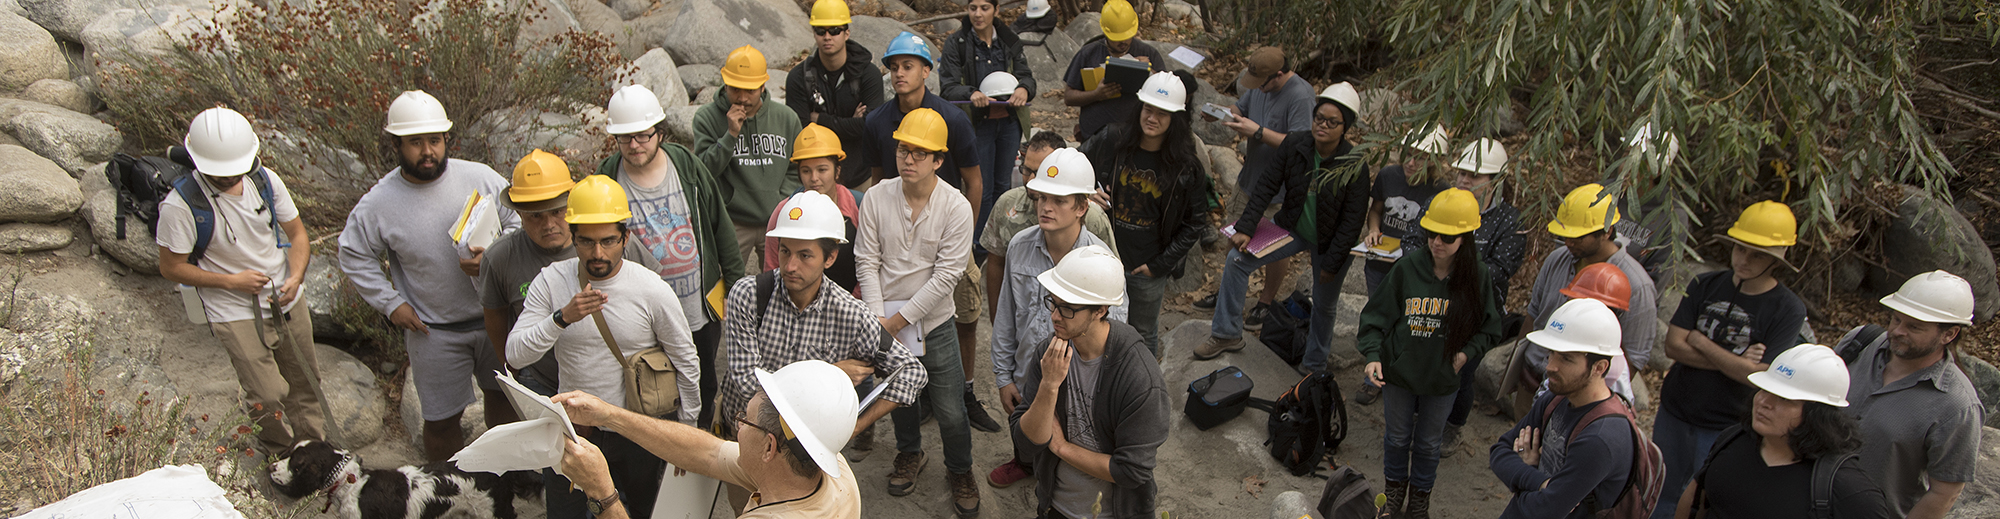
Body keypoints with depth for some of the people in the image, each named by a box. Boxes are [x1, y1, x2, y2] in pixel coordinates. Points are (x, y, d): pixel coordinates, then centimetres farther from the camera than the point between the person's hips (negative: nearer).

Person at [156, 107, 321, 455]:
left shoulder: (265, 180, -7)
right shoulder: (180, 206, -20)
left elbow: (297, 233, 2)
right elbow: (171, 268, -10)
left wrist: (295, 278, -15)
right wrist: (230, 281, -19)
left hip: (287, 302, 5)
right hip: (235, 314, -5)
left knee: (304, 381, 18)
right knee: (268, 396, -5)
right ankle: (281, 455, 24)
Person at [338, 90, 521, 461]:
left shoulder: (481, 178, -10)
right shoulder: (379, 203, -11)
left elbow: (519, 222, 0)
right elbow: (354, 257, 2)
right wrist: (391, 303, -5)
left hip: (494, 317, 2)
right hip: (435, 332, -2)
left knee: (503, 394, 21)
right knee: (442, 419, 7)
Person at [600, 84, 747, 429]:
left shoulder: (687, 166, -4)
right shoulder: (606, 181, -8)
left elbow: (721, 228, 4)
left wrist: (737, 282, 5)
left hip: (703, 311, 2)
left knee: (704, 388, 20)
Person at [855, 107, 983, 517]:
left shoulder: (956, 208, -14)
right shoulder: (876, 197, -7)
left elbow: (946, 275, -15)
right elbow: (866, 261, -5)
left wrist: (900, 318, -16)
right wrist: (877, 317, -12)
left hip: (934, 322, -2)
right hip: (885, 322, 2)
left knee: (951, 410, 2)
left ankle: (960, 472, 28)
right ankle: (909, 455, 48)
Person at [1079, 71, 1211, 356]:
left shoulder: (1186, 167, -11)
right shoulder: (1111, 141, -8)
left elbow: (1195, 223, -4)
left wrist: (1160, 264, -8)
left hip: (1149, 269, -1)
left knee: (1144, 333, 18)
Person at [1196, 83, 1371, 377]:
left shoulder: (1354, 166, -23)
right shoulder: (1295, 145, -14)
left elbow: (1353, 220, -18)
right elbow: (1267, 186, -8)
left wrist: (1332, 262, -17)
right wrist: (1245, 227, -15)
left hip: (1329, 243, -3)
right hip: (1292, 228, 3)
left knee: (1324, 304, 12)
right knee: (1237, 259, -9)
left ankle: (1313, 365, 38)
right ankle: (1227, 335, 4)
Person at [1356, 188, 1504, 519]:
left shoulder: (1476, 277, -13)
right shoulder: (1406, 270, -16)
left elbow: (1489, 328, 1)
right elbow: (1377, 317, -9)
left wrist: (1466, 352, -14)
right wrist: (1373, 356, -20)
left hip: (1441, 379, 0)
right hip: (1399, 371, 0)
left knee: (1428, 443, 19)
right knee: (1397, 438, 20)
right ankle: (1394, 490, 46)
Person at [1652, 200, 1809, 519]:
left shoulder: (1788, 310, -10)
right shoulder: (1705, 286, -1)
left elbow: (1758, 376, -19)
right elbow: (1673, 346, -9)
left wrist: (1699, 341, -13)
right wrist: (1735, 363, -18)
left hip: (1725, 428, -3)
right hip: (1674, 413, 3)